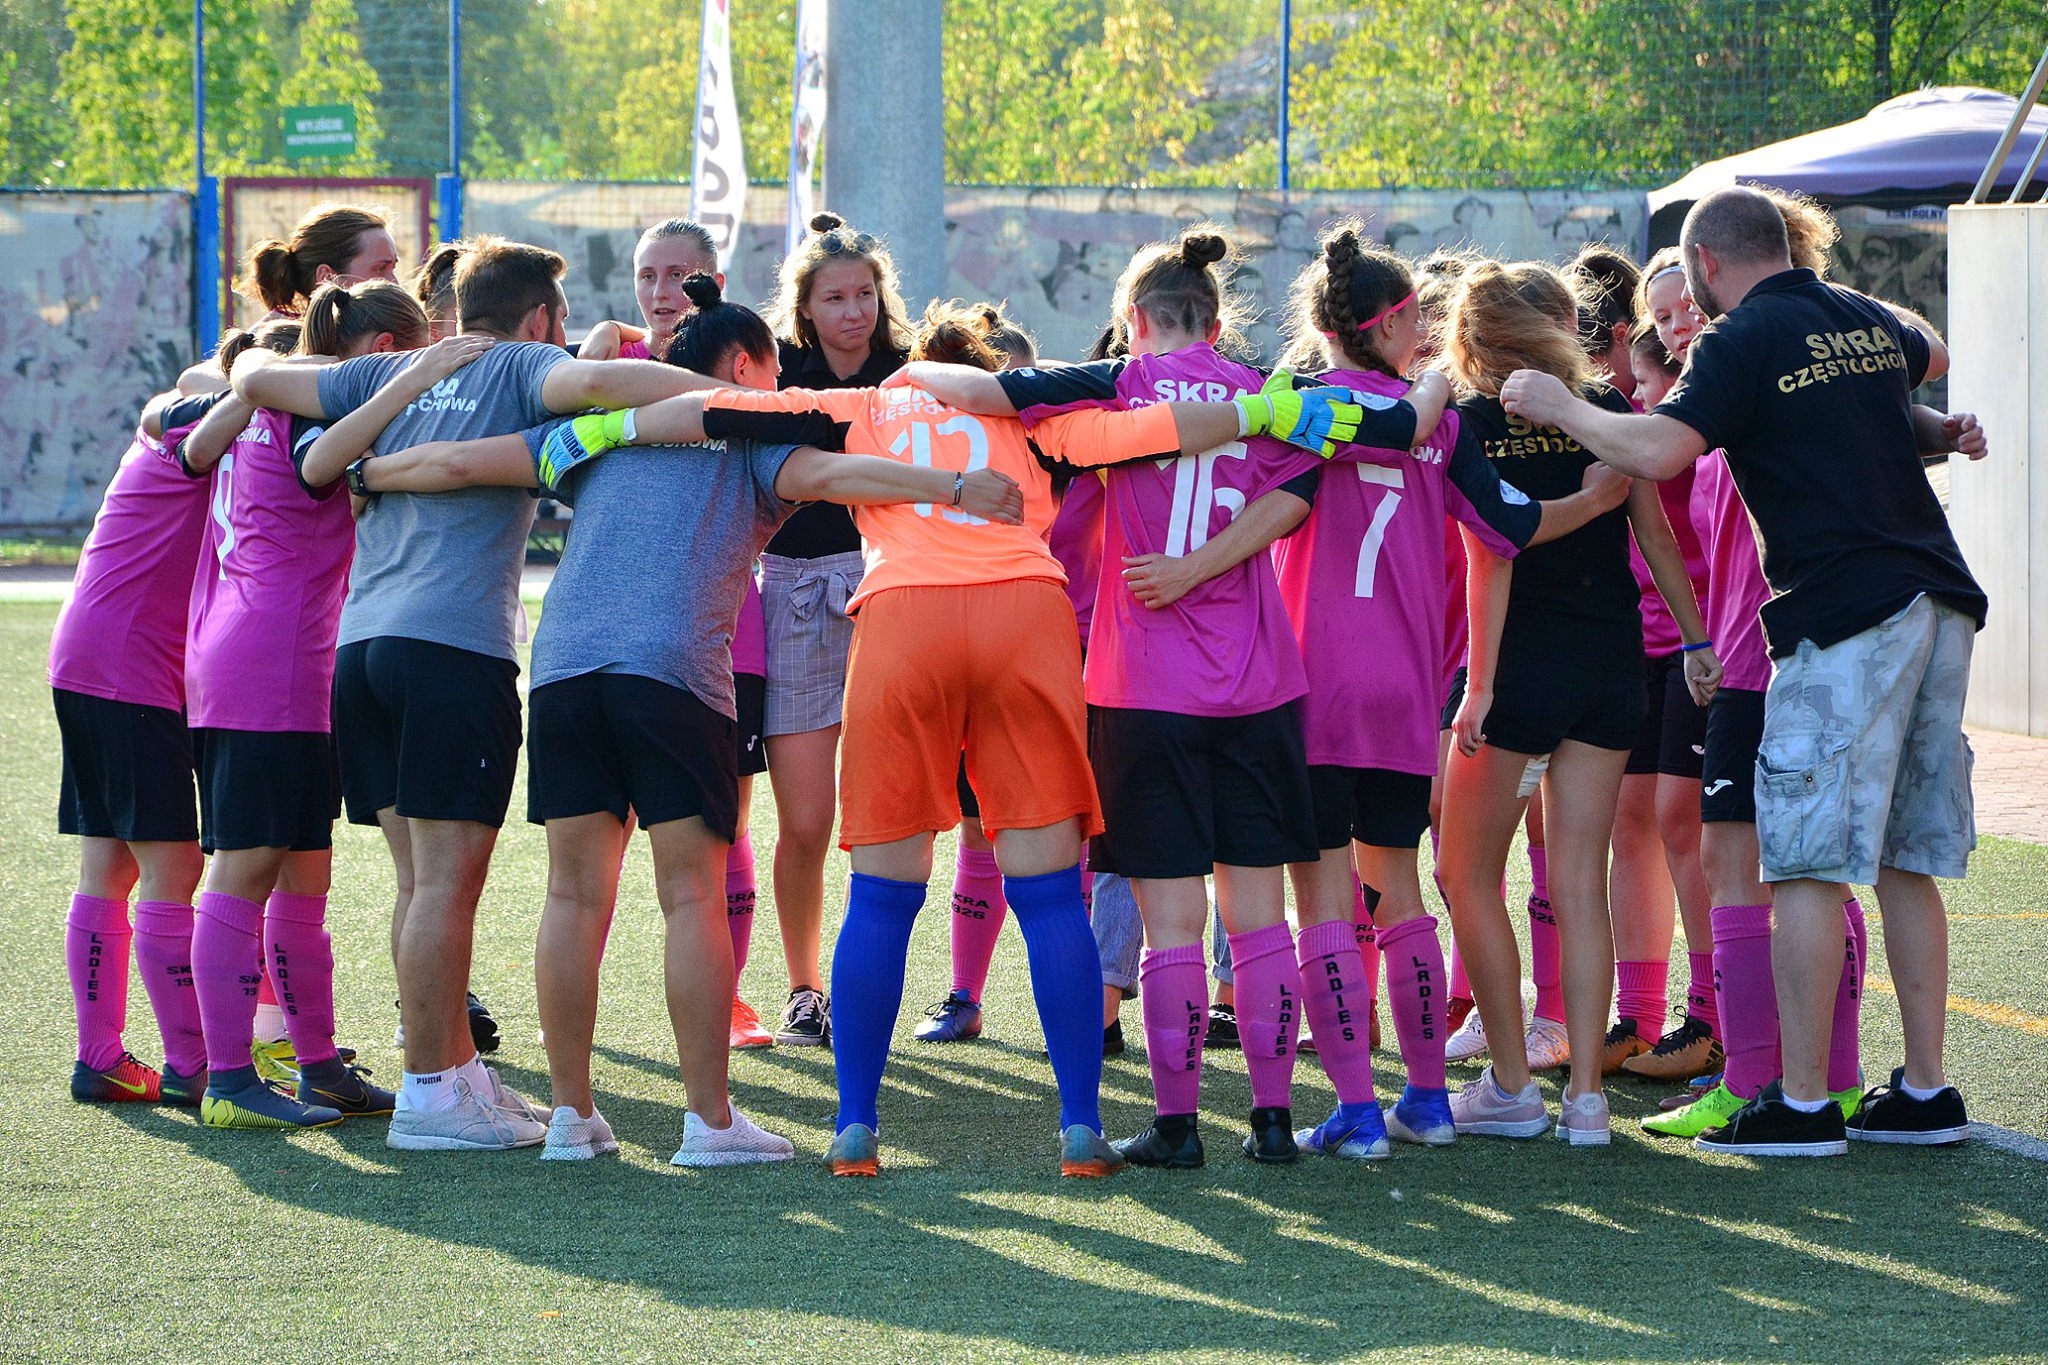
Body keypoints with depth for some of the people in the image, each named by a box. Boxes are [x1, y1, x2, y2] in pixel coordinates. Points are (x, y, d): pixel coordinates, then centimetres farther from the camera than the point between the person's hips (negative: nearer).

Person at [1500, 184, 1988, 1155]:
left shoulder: (1746, 340, -6)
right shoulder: (1866, 321, 17)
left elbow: (1659, 450, -18)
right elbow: (1930, 355, 41)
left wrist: (1560, 409, -3)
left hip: (1846, 615, -8)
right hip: (1938, 603, 8)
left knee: (1808, 864, -5)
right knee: (1905, 863, 12)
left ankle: (1802, 1102, -6)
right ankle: (1924, 1092, 14)